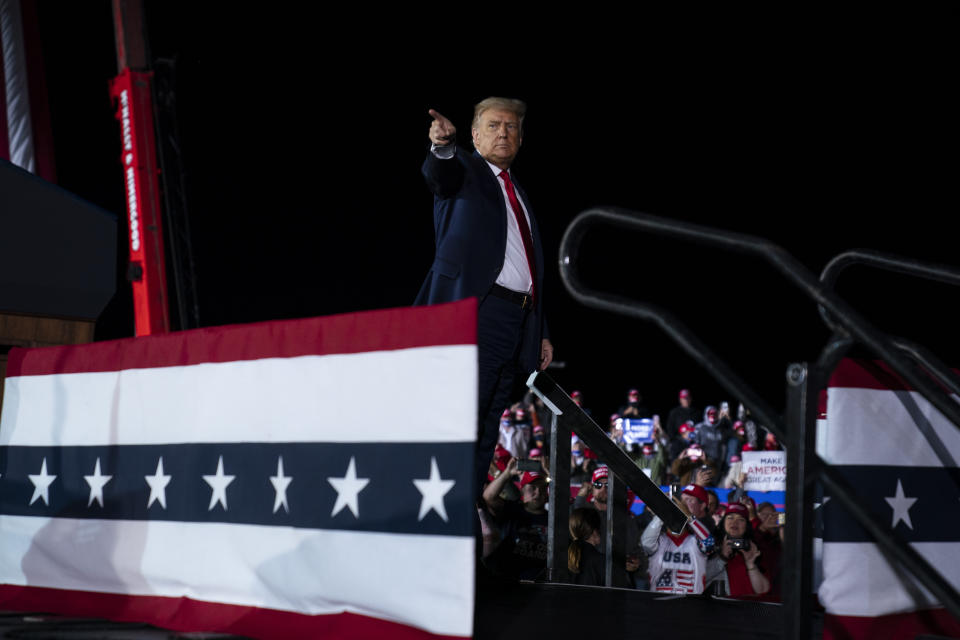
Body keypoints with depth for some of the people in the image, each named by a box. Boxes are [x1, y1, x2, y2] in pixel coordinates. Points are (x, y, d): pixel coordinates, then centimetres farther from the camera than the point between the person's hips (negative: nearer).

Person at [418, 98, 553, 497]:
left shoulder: (518, 194, 27)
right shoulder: (463, 170, 7)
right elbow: (439, 173, -20)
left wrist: (542, 332, 20)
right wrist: (443, 144, -43)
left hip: (517, 321, 7)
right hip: (474, 313, -7)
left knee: (486, 433, 5)